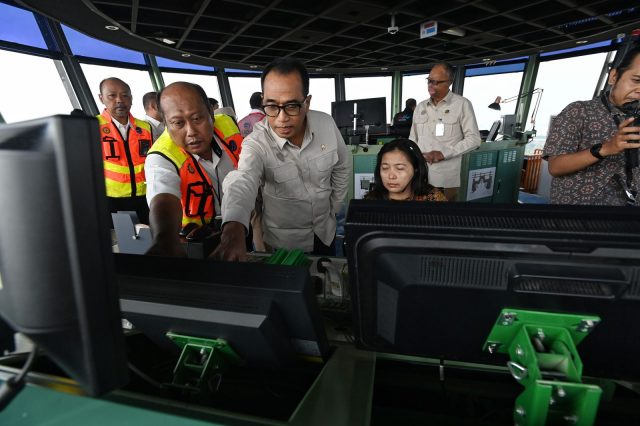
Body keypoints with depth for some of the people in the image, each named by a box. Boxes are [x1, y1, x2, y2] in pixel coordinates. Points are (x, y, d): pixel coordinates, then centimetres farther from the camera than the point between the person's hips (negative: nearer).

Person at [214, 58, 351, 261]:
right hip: (283, 243, -3)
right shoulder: (256, 143, -25)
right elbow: (241, 182, -45)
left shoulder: (326, 124, -14)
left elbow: (341, 168, 1)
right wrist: (234, 229, -65)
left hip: (325, 232, 4)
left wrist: (333, 209, 5)